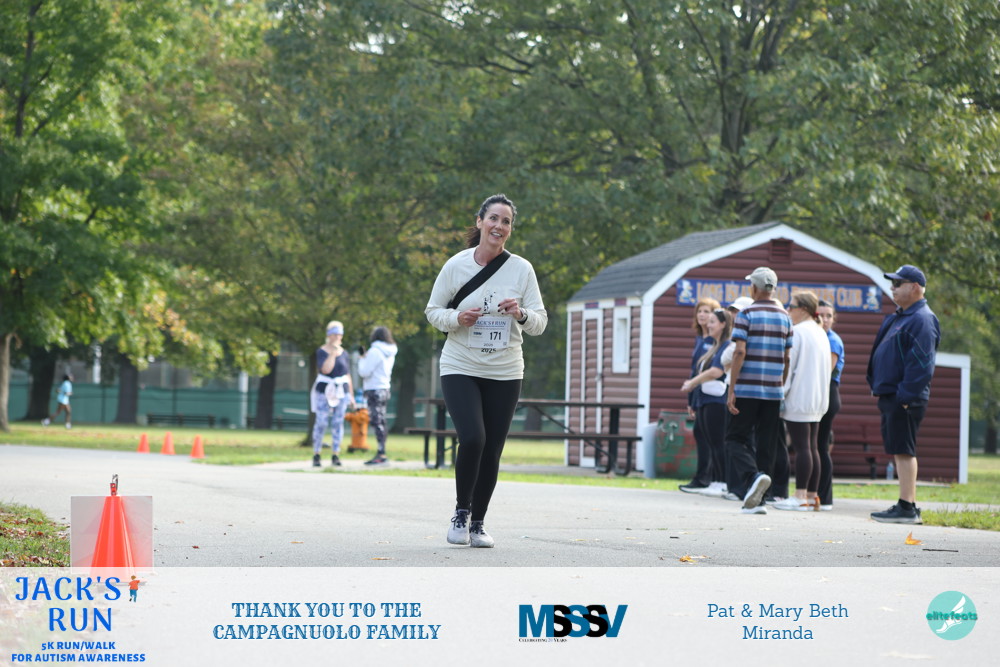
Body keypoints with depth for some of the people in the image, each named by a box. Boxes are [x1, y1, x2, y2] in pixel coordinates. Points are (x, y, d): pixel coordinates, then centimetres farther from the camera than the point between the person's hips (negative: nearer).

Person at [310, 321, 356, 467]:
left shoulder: (344, 353, 8)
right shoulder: (321, 351, -5)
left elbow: (348, 376, 13)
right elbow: (325, 370, -19)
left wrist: (351, 395, 10)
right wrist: (333, 353, -20)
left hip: (341, 391, 3)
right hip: (324, 391, -3)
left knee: (338, 423, 0)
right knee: (321, 423, -8)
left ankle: (335, 456, 4)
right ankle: (316, 455, 1)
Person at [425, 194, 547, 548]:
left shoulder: (521, 269, 1)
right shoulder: (456, 265, -3)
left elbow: (540, 323, 3)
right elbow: (432, 311, 5)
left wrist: (521, 315, -19)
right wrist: (456, 318, -15)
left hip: (505, 373, 2)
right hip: (460, 368, -2)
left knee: (491, 451, 4)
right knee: (472, 438, -19)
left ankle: (477, 522, 21)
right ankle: (461, 511, 2)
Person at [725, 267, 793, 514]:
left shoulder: (746, 315, -6)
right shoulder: (784, 317, 9)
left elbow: (740, 352, -12)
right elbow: (787, 357, 10)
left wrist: (731, 389, -11)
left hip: (747, 389, -4)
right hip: (774, 391, 4)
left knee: (736, 438, 3)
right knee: (765, 443, 7)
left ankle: (753, 476, -23)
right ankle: (754, 499, 6)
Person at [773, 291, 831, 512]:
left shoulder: (797, 332, -11)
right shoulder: (821, 333, 16)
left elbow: (788, 364, -13)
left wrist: (781, 394, -8)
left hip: (799, 399, -9)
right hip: (817, 400, 9)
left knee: (801, 447, -9)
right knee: (812, 447, 9)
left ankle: (800, 497, -10)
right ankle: (811, 496, 10)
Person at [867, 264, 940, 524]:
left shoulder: (922, 320, -13)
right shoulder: (898, 318, 19)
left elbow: (921, 363, -20)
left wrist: (905, 396, -23)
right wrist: (877, 386, 18)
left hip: (905, 400, -10)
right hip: (890, 396, 10)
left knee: (903, 451, -10)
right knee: (899, 451, 12)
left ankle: (907, 508, -10)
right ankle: (908, 505, 16)